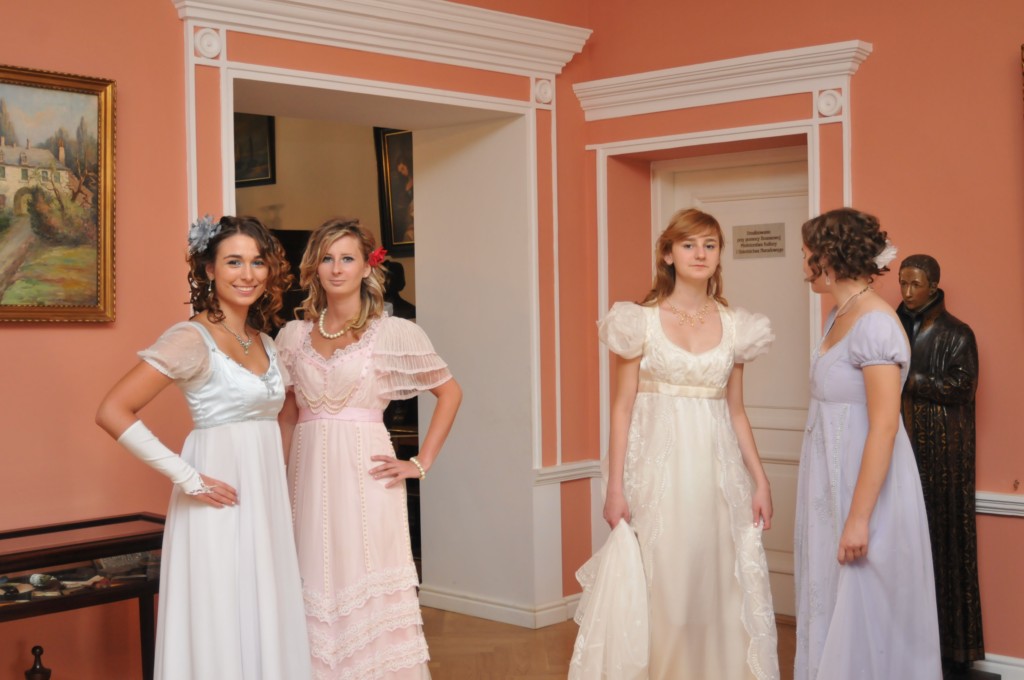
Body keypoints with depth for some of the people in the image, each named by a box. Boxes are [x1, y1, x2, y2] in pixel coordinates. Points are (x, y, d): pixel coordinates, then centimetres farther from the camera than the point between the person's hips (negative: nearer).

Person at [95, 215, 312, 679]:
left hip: (267, 500, 7)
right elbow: (112, 413, -19)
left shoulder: (264, 341, 11)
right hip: (221, 503, -7)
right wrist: (186, 477, -18)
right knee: (221, 627, 0)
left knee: (267, 624, 13)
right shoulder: (192, 338, -12)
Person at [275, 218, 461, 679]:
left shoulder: (394, 333, -1)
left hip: (365, 479, -3)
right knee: (315, 597, 6)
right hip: (309, 479, 4)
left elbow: (450, 392, 5)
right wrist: (275, 475, 7)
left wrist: (421, 464, -1)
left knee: (369, 599, -3)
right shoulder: (293, 336, 10)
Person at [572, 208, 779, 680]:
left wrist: (760, 479, 6)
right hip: (658, 469, -3)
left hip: (718, 471, 3)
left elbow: (736, 411, 12)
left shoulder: (735, 326, 8)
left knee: (720, 591, 6)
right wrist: (615, 486, -8)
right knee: (659, 592, 1)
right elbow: (622, 408, -3)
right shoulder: (641, 320, -1)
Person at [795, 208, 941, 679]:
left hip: (865, 480, -9)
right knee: (827, 600, 16)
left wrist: (859, 517, -23)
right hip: (831, 478, 9)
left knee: (861, 609, 1)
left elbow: (884, 426, -22)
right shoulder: (839, 317, 10)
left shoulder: (875, 323, -18)